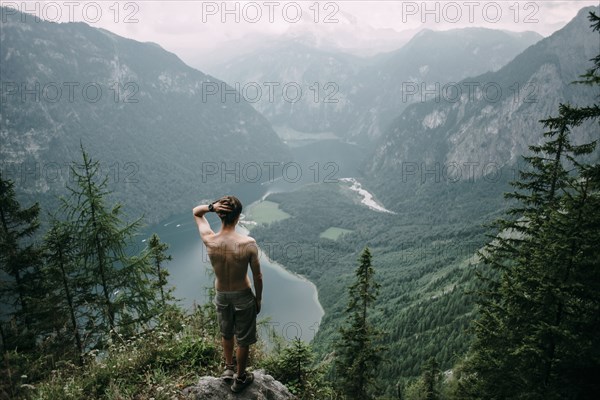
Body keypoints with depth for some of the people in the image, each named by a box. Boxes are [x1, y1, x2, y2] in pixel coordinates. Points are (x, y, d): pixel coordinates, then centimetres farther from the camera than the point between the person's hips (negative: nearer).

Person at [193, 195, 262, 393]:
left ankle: (228, 369, 48)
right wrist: (258, 299, 2)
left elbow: (196, 212, -3)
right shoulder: (248, 244, -28)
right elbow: (257, 277, -16)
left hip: (221, 296, 3)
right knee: (243, 340, 20)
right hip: (243, 297, -3)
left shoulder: (209, 240, -21)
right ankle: (240, 379, 39)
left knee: (226, 334, 30)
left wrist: (211, 206, -24)